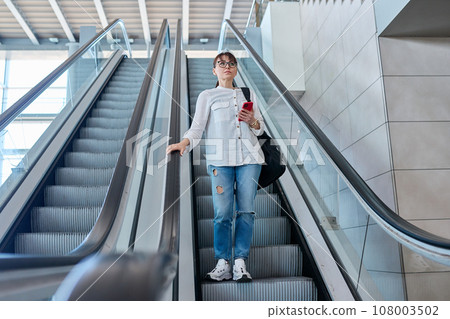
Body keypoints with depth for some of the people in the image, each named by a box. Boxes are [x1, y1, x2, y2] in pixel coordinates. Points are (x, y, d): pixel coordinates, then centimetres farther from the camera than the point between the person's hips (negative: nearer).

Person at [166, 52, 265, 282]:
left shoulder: (248, 94, 23)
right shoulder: (207, 96, 16)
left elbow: (260, 128, 21)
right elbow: (197, 127, 3)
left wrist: (252, 121, -2)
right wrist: (184, 143, -17)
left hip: (249, 158, 2)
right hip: (220, 159, -2)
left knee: (246, 210, -5)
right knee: (223, 212, -9)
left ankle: (240, 263, 1)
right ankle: (222, 264, 1)